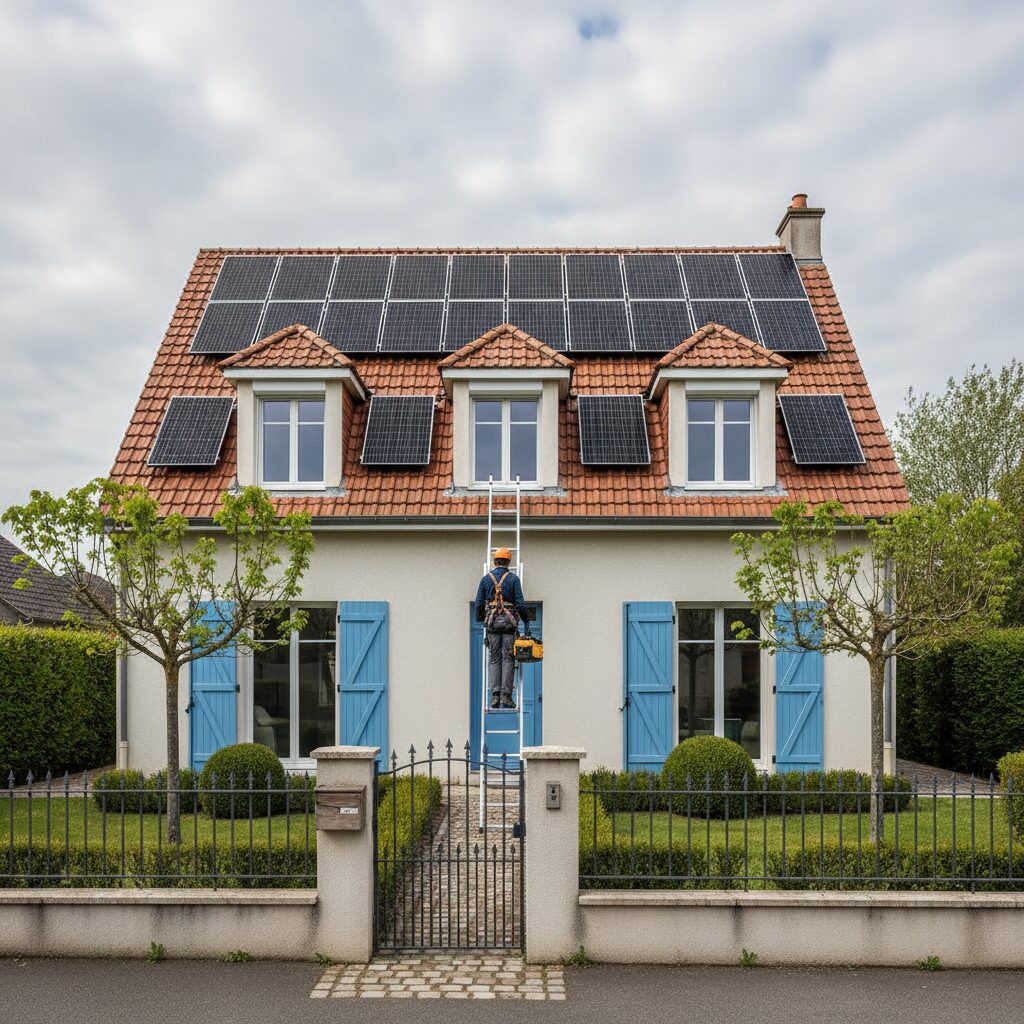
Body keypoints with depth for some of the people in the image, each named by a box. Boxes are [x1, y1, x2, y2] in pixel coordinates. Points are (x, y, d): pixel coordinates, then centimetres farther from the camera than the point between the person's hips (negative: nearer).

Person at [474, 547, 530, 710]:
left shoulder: (486, 578, 6)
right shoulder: (513, 578, 0)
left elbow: (479, 603, 6)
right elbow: (520, 603, -4)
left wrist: (480, 619, 23)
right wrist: (526, 621, 5)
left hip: (492, 621, 2)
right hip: (509, 621, -2)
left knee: (494, 660, 4)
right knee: (508, 659, -1)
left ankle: (495, 696, -3)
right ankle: (506, 695, -8)